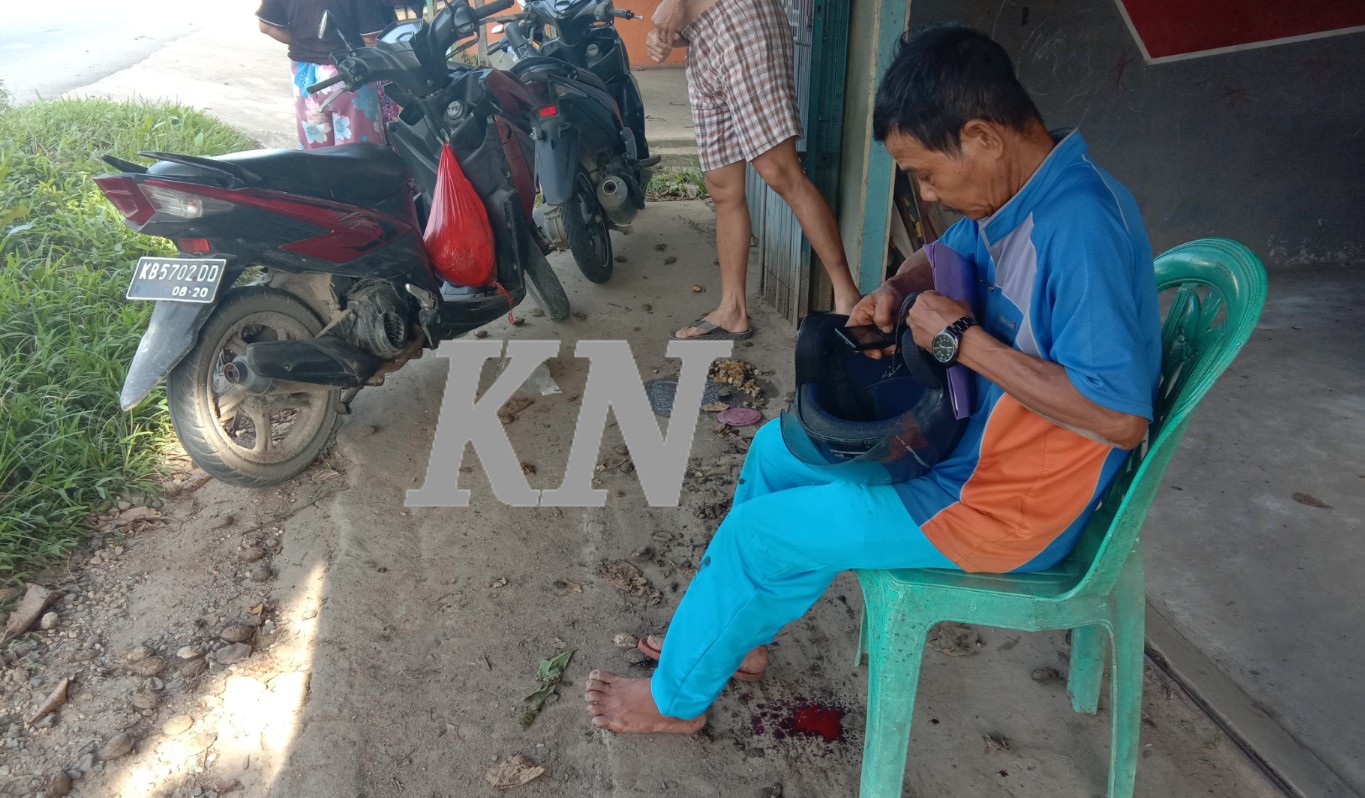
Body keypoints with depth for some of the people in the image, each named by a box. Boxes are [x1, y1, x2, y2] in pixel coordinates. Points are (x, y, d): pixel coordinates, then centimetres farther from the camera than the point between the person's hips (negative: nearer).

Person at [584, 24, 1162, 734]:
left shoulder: (1079, 225, -29)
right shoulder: (1017, 196, 0)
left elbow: (1121, 417, -33)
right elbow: (945, 255, 20)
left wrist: (960, 339, -27)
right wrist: (895, 291, -3)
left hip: (1006, 508, -10)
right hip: (969, 437, 10)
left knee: (755, 533, -6)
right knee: (775, 447, 15)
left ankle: (678, 695, 20)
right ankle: (729, 632, 31)